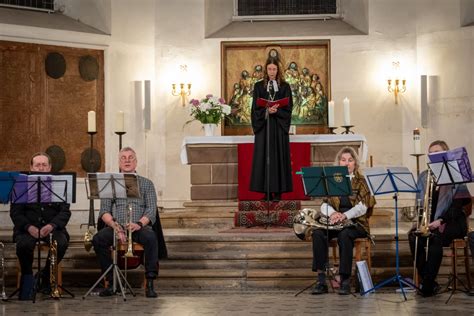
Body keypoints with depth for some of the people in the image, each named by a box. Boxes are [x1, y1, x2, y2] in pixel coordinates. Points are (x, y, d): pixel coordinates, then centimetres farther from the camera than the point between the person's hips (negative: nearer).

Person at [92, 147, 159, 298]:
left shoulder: (146, 184, 15)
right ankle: (111, 282, -21)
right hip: (115, 227, 1)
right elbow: (104, 211, 6)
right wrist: (114, 225, -15)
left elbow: (151, 210, 4)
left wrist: (139, 224, -17)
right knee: (98, 239, -29)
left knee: (151, 237, -34)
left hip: (139, 227, -1)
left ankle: (150, 283, -31)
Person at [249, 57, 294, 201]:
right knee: (264, 156, -3)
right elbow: (255, 108, 2)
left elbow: (288, 107, 1)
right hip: (263, 125, 1)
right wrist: (267, 110, -17)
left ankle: (278, 191, -1)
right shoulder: (259, 86, 8)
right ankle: (266, 191, -1)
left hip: (279, 126, 0)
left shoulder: (284, 86, 7)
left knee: (279, 156, -3)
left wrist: (276, 111, -16)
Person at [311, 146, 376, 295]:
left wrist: (344, 215, -26)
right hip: (336, 222, 3)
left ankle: (345, 280, -32)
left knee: (344, 234, -37)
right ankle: (321, 279, -30)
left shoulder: (361, 181, 5)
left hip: (356, 222, -3)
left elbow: (362, 207, -8)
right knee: (318, 233, -28)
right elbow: (324, 205, 5)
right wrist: (332, 213, -18)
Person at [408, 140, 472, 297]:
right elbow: (420, 202, 9)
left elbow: (457, 205, -8)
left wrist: (440, 221, -21)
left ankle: (428, 284, -32)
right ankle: (425, 280, -22)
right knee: (414, 236, -27)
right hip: (429, 222, 4)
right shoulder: (424, 176, 14)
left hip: (451, 222, -4)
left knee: (436, 237, -35)